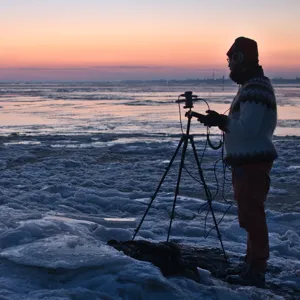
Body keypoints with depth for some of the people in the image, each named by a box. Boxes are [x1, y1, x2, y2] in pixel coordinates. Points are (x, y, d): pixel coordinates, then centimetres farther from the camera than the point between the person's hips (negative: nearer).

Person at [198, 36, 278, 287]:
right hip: (247, 160, 11)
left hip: (253, 162, -11)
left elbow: (248, 128, -25)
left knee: (251, 214, -8)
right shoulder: (252, 85, 17)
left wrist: (221, 121, -16)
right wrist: (223, 121, 9)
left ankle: (256, 271, -2)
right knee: (249, 213, 16)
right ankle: (253, 263, 26)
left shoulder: (255, 88, -17)